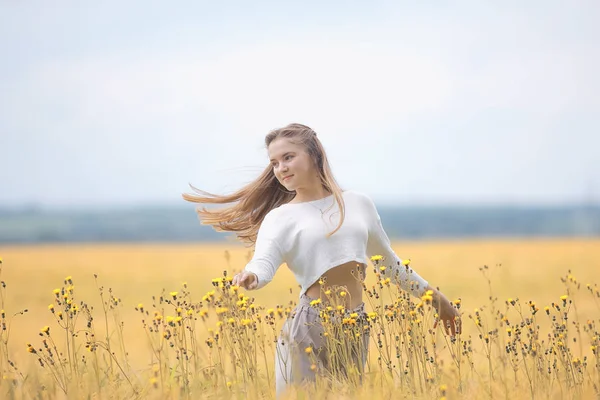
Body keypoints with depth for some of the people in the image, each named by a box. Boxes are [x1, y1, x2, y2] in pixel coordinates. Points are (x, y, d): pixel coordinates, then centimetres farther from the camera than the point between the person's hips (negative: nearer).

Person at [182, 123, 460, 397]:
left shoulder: (359, 204, 11)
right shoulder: (280, 217, 0)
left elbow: (388, 261, 22)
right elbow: (264, 264, -17)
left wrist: (433, 297, 25)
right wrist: (250, 278, -40)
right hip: (309, 328, -3)